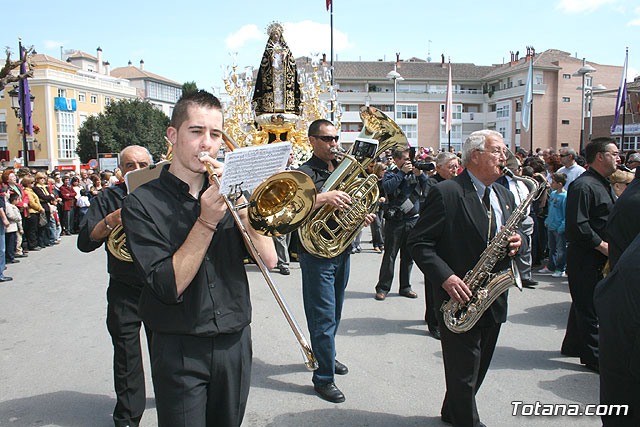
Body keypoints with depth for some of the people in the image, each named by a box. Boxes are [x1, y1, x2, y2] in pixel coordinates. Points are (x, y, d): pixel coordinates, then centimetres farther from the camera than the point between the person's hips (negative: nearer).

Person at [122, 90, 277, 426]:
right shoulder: (143, 203, -8)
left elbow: (269, 259, -6)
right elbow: (169, 287, -17)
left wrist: (238, 201, -16)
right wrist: (206, 221, -24)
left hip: (235, 344, 4)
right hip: (180, 351, -4)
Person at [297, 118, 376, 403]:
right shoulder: (306, 173, -12)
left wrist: (364, 215, 1)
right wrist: (325, 197, -39)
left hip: (342, 251, 8)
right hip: (317, 254, -8)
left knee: (334, 313, 21)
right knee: (323, 317, -2)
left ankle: (326, 356, 41)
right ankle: (324, 377, 10)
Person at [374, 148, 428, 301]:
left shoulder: (415, 173, 11)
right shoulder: (390, 174, 2)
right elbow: (388, 187, -18)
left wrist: (420, 173, -9)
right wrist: (402, 172, -16)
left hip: (413, 220, 4)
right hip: (395, 221, -4)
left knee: (408, 256, 11)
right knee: (389, 255, -1)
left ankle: (405, 287, 23)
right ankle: (382, 288, 7)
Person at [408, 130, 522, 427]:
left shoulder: (505, 196, 11)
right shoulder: (445, 193, -12)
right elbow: (419, 242, -15)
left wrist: (514, 244, -4)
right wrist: (445, 277, -25)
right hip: (460, 298, -7)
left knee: (478, 369, 20)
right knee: (464, 373, 3)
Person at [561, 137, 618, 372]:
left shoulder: (604, 185, 16)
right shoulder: (583, 185, -17)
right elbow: (577, 226, -24)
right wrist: (602, 245, -19)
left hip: (601, 258, 10)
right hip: (584, 258, -10)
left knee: (585, 303, 18)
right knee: (588, 307, -1)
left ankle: (573, 345, 31)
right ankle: (593, 357, 9)